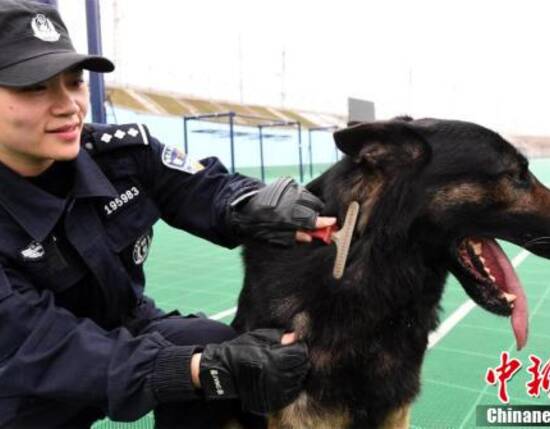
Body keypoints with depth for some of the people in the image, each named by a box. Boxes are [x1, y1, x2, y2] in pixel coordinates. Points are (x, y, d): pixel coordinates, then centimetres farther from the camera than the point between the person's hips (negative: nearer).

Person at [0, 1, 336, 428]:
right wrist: (210, 369, -41)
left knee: (213, 346, -24)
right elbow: (41, 350, -30)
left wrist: (260, 205, -37)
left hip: (124, 328, 3)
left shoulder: (122, 152, -15)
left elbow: (207, 189, -13)